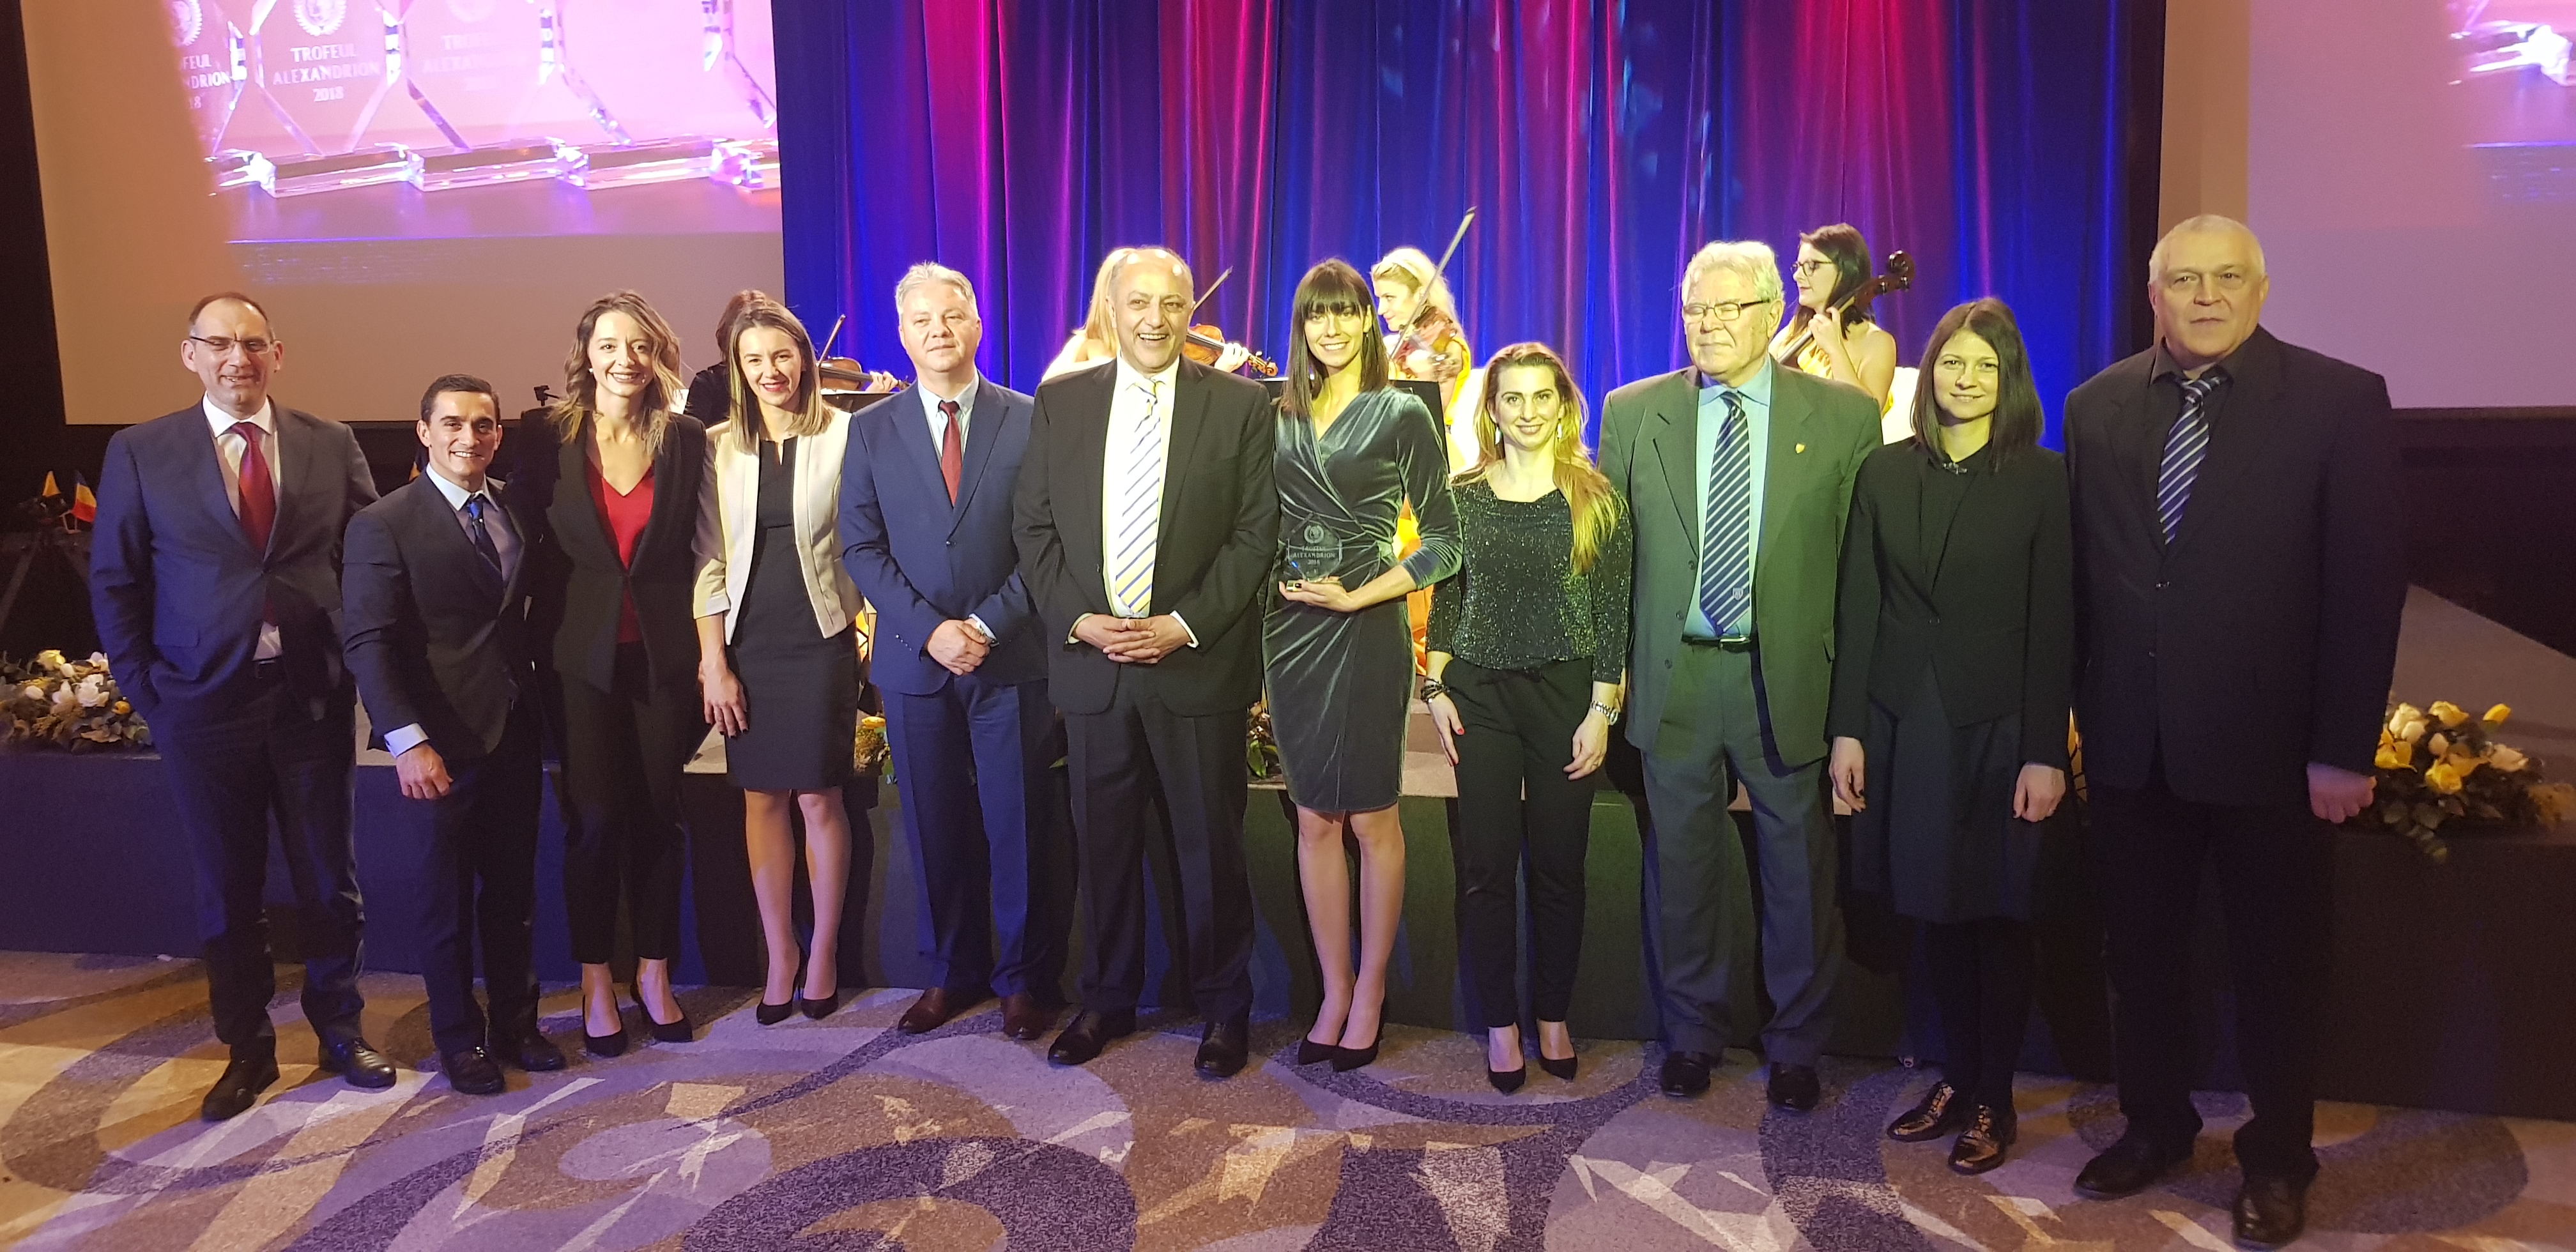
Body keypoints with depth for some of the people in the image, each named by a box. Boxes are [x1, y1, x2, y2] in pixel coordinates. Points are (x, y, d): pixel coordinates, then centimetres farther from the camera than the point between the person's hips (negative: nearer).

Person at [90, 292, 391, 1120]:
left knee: (330, 879, 10)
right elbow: (114, 582, 3)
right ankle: (247, 1047, 28)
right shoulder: (140, 453, 0)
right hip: (204, 705, 0)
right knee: (227, 889, 11)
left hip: (315, 697, 1)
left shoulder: (331, 446, 3)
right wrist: (145, 689, -2)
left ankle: (339, 1031, 29)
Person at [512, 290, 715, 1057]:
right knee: (595, 819, 0)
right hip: (580, 656, -1)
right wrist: (523, 658, -4)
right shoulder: (549, 443, -1)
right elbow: (522, 551, 1)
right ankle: (596, 983, 17)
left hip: (663, 654, 1)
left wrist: (712, 656, 0)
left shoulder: (686, 440, 2)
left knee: (658, 815, 7)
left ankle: (654, 974, 22)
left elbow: (705, 553, 4)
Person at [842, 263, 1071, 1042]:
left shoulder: (1030, 421, 1)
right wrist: (929, 628, -11)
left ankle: (1026, 978, 20)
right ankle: (953, 972, 26)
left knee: (1021, 826, 4)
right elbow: (861, 546, 1)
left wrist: (988, 624, -12)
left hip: (1012, 658, -2)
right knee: (936, 828, 10)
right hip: (915, 659, 2)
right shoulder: (872, 430, 6)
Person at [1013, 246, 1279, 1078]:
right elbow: (1034, 526, 7)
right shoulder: (1059, 404, 8)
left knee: (1211, 845, 7)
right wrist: (1077, 619, -7)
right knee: (1103, 842, 12)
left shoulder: (1242, 406, 0)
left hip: (1200, 663, -2)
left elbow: (1257, 532, -4)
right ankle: (1107, 998, 29)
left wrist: (1185, 624, -13)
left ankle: (1224, 1006, 23)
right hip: (1089, 660, 2)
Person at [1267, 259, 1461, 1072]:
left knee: (1371, 818, 4)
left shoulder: (1402, 416, -2)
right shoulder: (1279, 416, 9)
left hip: (1365, 632, -4)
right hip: (1290, 629, 4)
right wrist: (1275, 582, -3)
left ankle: (1370, 994, 18)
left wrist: (1359, 596, -12)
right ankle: (1334, 992, 21)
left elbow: (1443, 539, -5)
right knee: (1315, 819, 9)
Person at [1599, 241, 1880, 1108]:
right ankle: (1693, 1034, 31)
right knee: (1684, 862, 13)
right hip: (1673, 676, 1)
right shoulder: (1631, 414, 4)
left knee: (1798, 868, 9)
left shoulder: (1844, 416, -1)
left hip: (1791, 678, -1)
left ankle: (1795, 1047, 29)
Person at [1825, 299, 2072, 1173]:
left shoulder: (2041, 480, -3)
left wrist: (2046, 752, -10)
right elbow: (1858, 609, 4)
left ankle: (1993, 1099, 20)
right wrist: (1848, 728, 0)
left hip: (1997, 724, -2)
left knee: (1997, 914, 7)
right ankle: (1955, 1079, 24)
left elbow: (2054, 624, -6)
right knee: (1936, 911, 10)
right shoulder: (1885, 474, 4)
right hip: (1905, 721, 3)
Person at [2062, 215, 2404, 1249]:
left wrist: (2343, 750, -12)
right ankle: (2154, 1125, 34)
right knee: (2142, 952, 15)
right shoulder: (2098, 407, 4)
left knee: (2277, 965, 12)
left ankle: (2277, 1159, 31)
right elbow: (2082, 572, 4)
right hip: (2131, 740, 3)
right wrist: (2080, 711, 3)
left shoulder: (2341, 401, -6)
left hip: (2267, 740, -3)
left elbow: (2368, 583, -9)